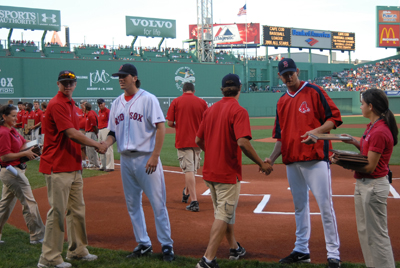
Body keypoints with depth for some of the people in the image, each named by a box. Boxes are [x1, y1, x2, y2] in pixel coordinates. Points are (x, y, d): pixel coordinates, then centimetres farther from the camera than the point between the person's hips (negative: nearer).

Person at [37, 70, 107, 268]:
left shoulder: (71, 104, 16)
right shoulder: (56, 105, -14)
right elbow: (72, 133, -20)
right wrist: (96, 145, -12)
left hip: (73, 167, 10)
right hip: (57, 167, -10)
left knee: (77, 209, 15)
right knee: (58, 211, -6)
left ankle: (77, 250, 27)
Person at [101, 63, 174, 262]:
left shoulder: (148, 99, -7)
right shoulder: (117, 103, 11)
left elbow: (160, 127, -12)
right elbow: (113, 132, 13)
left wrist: (155, 156, -19)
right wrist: (104, 145, -9)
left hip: (146, 158, -6)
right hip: (126, 159, 6)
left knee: (158, 203, -1)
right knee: (132, 204, 12)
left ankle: (166, 245, 9)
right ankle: (143, 245, 24)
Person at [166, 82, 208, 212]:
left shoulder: (176, 102, -2)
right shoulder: (202, 102, 2)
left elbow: (170, 123, -4)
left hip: (182, 141, -3)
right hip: (198, 141, 3)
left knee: (188, 169, -5)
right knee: (193, 168, 20)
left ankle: (194, 201, -12)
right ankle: (186, 193, 38)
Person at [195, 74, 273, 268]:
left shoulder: (210, 110, 7)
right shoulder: (238, 111, -14)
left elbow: (198, 140, 10)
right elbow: (242, 142, -26)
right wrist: (261, 164, -16)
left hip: (209, 171, 7)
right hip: (228, 172, -7)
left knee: (224, 211, 22)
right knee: (223, 215, -1)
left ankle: (234, 248, 38)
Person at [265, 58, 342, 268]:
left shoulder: (314, 91, -1)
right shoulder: (282, 102, 15)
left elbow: (334, 118, -6)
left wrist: (317, 131, -22)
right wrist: (271, 159, 6)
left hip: (316, 158, -6)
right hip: (292, 161, 6)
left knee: (325, 205, -6)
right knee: (299, 205, 13)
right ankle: (301, 250, 23)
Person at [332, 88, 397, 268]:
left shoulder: (379, 132, -22)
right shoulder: (372, 127, 9)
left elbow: (370, 167, -22)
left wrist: (342, 163, -21)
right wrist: (355, 143, 5)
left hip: (374, 186, -11)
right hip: (363, 184, 11)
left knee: (377, 233, -1)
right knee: (364, 230, 19)